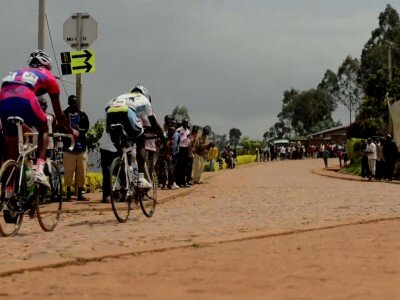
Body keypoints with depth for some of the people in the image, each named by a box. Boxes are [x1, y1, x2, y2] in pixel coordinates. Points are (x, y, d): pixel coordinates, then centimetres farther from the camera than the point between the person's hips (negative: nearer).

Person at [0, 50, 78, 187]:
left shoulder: (17, 72, 41)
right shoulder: (48, 76, 28)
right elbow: (59, 115, 33)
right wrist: (71, 131, 49)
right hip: (24, 100, -4)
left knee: (11, 150, 19)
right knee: (44, 130, 24)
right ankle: (39, 170, 5)